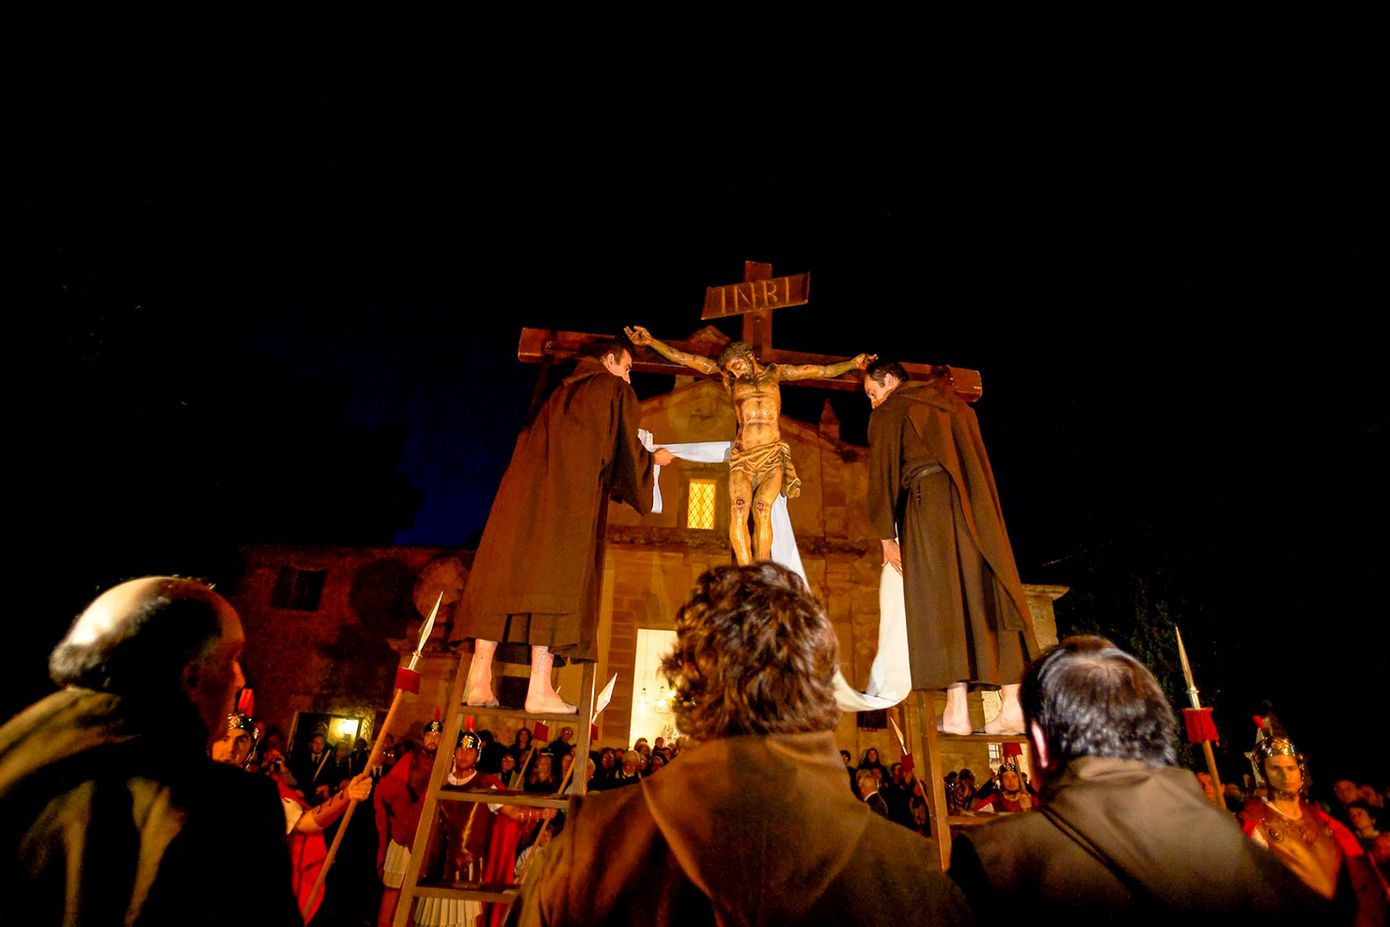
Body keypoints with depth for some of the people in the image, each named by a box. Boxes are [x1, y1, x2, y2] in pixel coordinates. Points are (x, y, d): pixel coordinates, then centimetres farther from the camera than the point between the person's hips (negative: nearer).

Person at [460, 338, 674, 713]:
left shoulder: (564, 391, 31)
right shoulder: (614, 390, 11)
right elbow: (627, 451, 5)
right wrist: (654, 459, 25)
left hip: (524, 485, 7)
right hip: (571, 493, -7)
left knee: (505, 571, 1)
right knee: (557, 577, -9)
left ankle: (479, 680, -1)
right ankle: (540, 689, -11)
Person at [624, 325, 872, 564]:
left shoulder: (774, 373, 17)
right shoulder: (729, 377, 17)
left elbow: (823, 371, 16)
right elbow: (683, 359, 15)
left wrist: (853, 363, 6)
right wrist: (650, 342, 12)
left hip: (772, 454, -1)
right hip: (741, 456, 1)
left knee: (762, 509, -23)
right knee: (738, 509, -22)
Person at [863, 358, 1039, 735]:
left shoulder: (889, 412, 7)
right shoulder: (955, 404, 27)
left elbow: (882, 473, -2)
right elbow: (979, 463, 22)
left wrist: (886, 535, -1)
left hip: (928, 501, -6)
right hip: (977, 506, 6)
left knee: (939, 598, -7)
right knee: (989, 594, 3)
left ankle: (957, 711, -9)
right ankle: (1013, 706, 1)